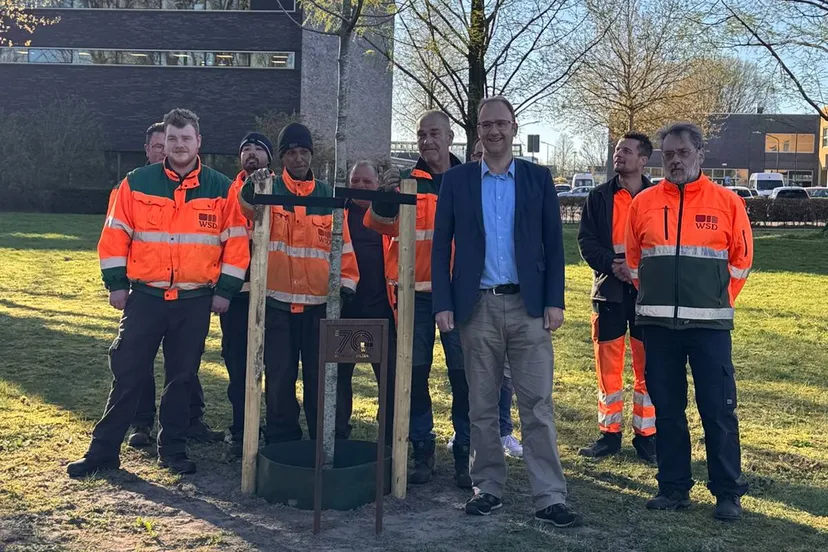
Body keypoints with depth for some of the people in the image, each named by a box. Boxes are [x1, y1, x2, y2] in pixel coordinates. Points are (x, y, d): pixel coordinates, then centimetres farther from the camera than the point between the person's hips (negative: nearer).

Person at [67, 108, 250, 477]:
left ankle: (173, 450, 22)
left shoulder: (221, 189, 1)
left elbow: (236, 241, 2)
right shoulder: (137, 182, 1)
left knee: (182, 377, 9)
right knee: (127, 374, 2)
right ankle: (103, 450, 12)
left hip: (196, 301, 1)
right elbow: (115, 235, 3)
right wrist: (115, 283, -1)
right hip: (145, 296, 0)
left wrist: (225, 290, -1)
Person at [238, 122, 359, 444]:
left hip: (320, 303, 1)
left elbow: (342, 245, 11)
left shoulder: (328, 196, 10)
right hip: (278, 301, -1)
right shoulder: (269, 190, 4)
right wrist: (252, 190, -41)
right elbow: (249, 205, -20)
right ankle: (281, 441, 17)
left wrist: (347, 282, 3)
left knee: (319, 377, 7)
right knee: (279, 376, 4)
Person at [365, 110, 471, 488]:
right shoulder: (407, 182, 7)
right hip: (415, 292, 1)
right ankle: (423, 451, 17)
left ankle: (464, 455, 12)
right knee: (415, 373, 5)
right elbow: (379, 224, -8)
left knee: (463, 375, 1)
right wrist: (386, 195, -25)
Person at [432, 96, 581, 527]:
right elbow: (441, 246, 4)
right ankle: (488, 487, 20)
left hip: (528, 305, 0)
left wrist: (554, 301, -4)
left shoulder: (538, 179, 7)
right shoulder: (456, 181, 6)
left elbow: (553, 244, 5)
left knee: (537, 405, -1)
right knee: (482, 406, 9)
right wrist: (443, 304, -4)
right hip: (476, 306, 1)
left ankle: (549, 497, 3)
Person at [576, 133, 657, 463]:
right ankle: (609, 434, 16)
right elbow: (586, 240, 1)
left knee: (648, 367, 4)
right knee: (608, 366, 5)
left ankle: (646, 436, 15)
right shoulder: (599, 197, 7)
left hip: (646, 291, -1)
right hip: (609, 290, 1)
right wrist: (612, 264, -15)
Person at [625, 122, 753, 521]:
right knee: (667, 409, 9)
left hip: (709, 324, -2)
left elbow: (741, 260, 7)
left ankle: (728, 493, 12)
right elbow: (634, 261, 15)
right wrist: (656, 297, 13)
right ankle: (673, 488, 20)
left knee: (718, 409, 0)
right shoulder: (643, 203, 6)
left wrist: (715, 301, 7)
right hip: (657, 324, 2)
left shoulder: (727, 202, 1)